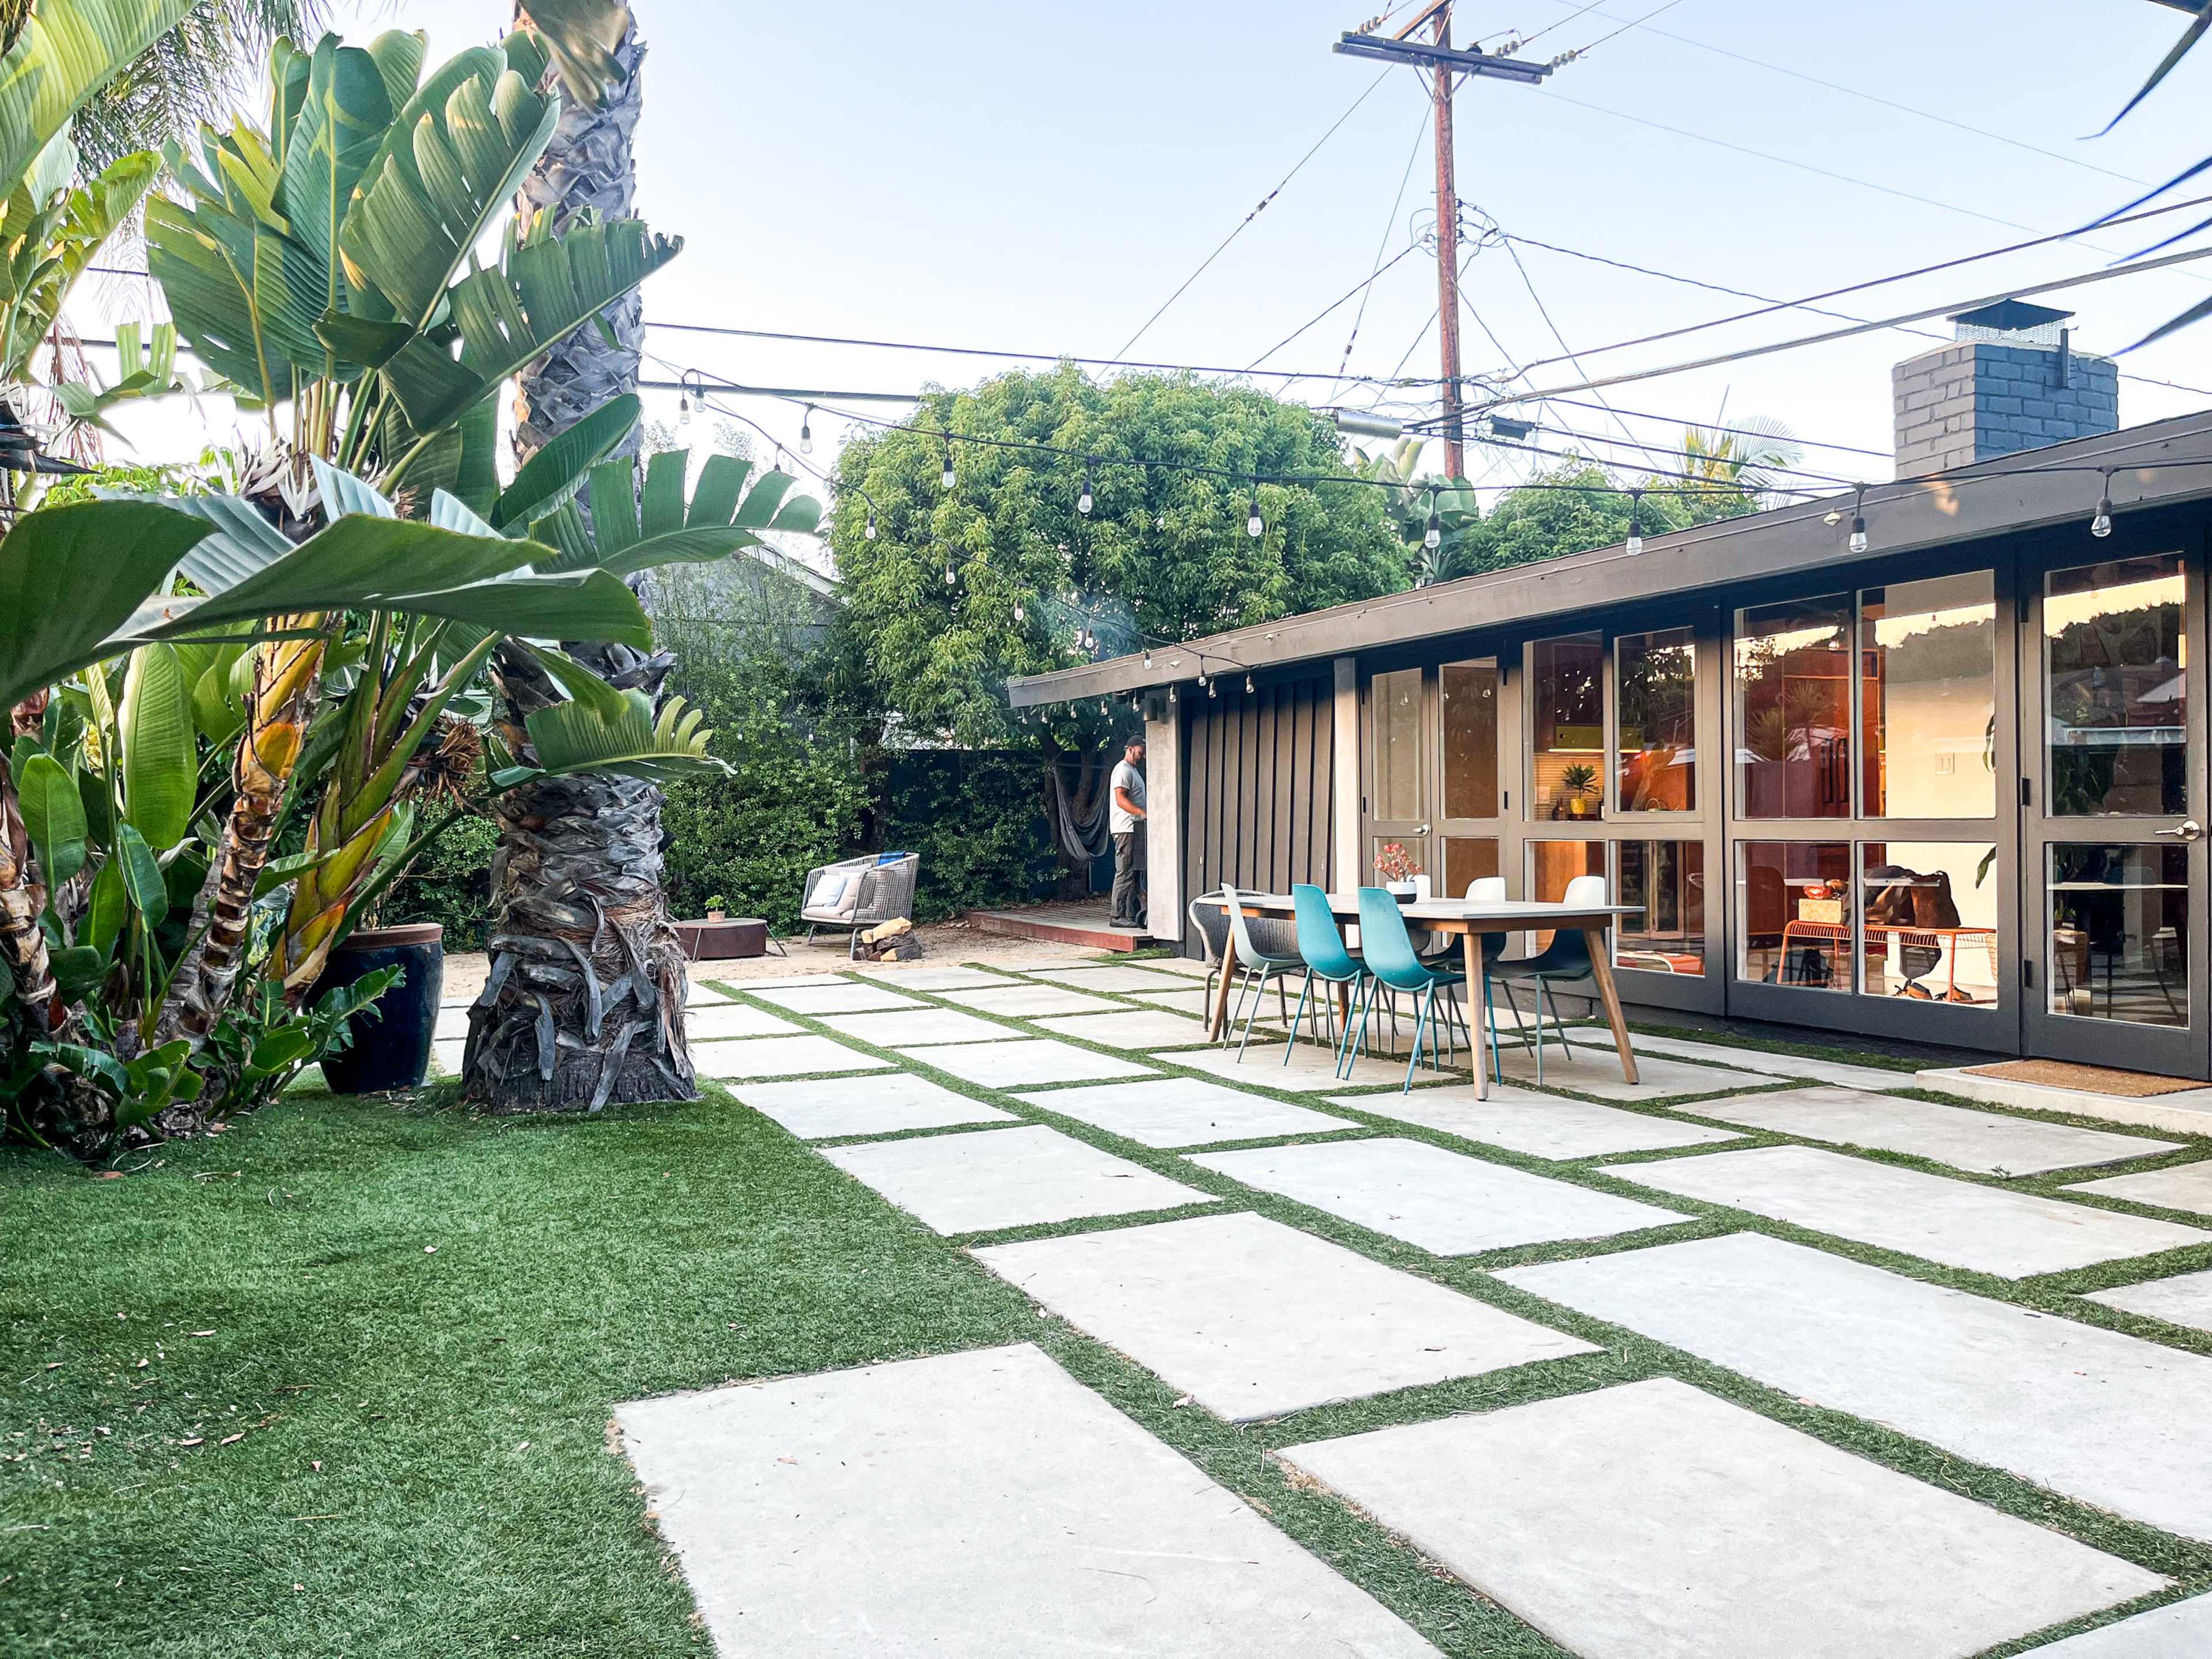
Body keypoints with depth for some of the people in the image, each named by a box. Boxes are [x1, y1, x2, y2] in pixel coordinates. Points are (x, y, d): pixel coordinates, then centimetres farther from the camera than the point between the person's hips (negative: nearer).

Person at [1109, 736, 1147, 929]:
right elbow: (1121, 799, -21)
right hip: (1126, 828, -11)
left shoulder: (1133, 771, 24)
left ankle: (1133, 915, 11)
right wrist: (1142, 813, -30)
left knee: (1135, 873, 9)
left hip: (1136, 828, 11)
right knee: (1125, 873, -10)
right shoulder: (1123, 770, -10)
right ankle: (1118, 916, -9)